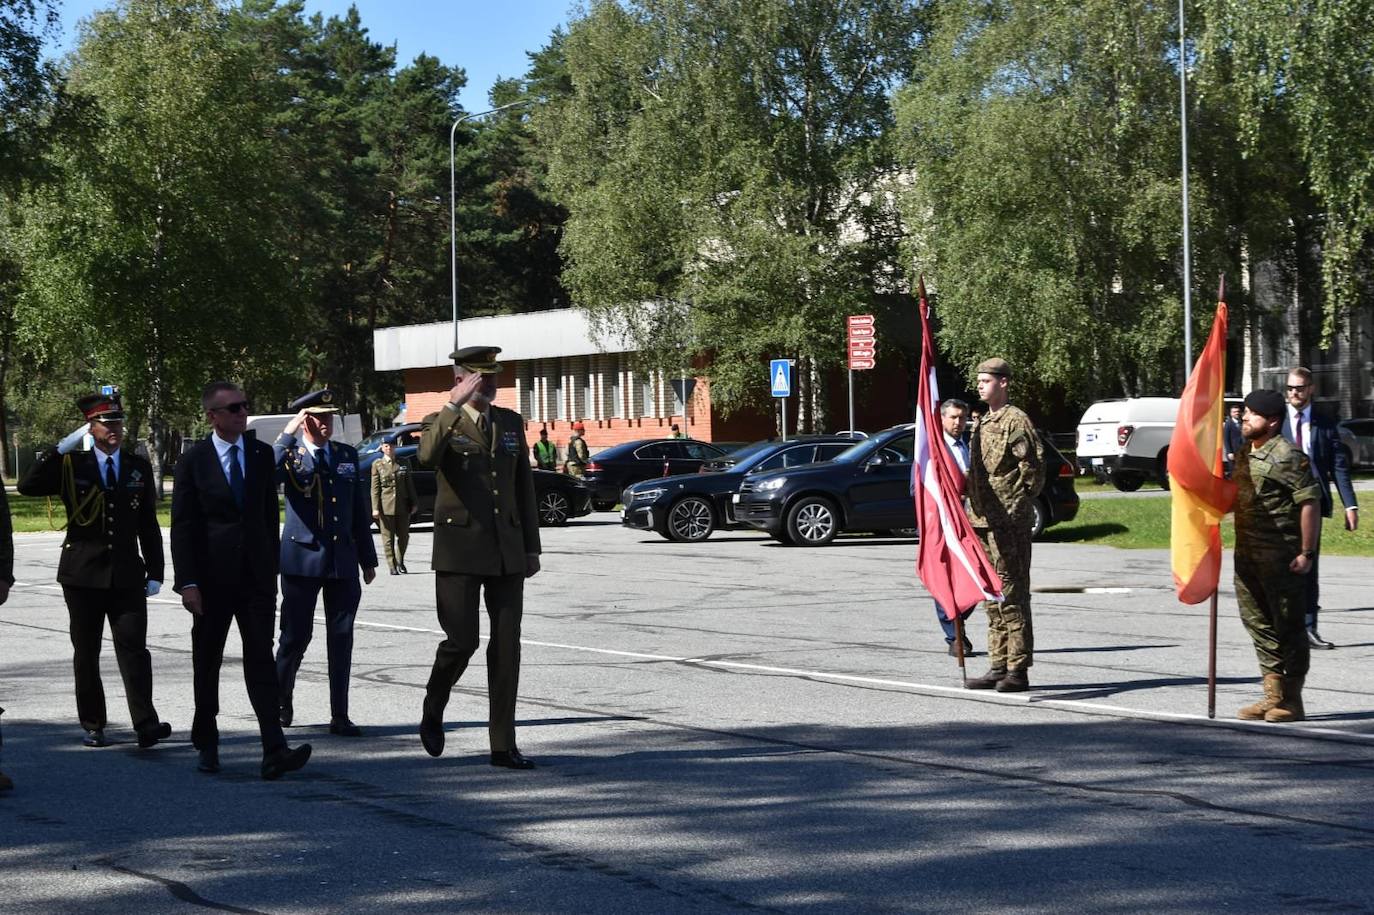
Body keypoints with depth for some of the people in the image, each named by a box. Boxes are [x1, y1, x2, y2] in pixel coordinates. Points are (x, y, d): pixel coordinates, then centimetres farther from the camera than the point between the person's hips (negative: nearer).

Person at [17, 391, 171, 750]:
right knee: (86, 653, 6)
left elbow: (149, 525, 10)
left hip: (127, 574, 0)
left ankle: (145, 724, -13)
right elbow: (28, 486, -12)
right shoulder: (71, 465, 3)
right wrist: (62, 448, -16)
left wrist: (154, 572, 4)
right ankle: (92, 726, 14)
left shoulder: (139, 467, 8)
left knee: (133, 648, -8)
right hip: (83, 574, 0)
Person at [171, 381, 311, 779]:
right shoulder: (193, 460, -3)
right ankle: (206, 743, 23)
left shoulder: (262, 455, 7)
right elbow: (182, 526, -5)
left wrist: (273, 567, 8)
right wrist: (187, 582, -11)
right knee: (207, 662, 10)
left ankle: (274, 751, -15)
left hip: (257, 575, 2)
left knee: (261, 658, -7)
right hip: (212, 577, -1)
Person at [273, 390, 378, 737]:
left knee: (341, 639, 2)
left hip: (343, 561, 3)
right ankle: (280, 700, 26)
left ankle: (340, 717, 7)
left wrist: (368, 558, 15)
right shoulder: (289, 455, -1)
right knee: (296, 636, 3)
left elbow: (359, 510, 15)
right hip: (302, 560, -3)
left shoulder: (347, 455, 11)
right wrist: (288, 434, -22)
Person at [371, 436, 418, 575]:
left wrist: (414, 503, 8)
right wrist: (375, 508, -7)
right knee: (388, 538, -2)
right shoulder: (377, 464, 3)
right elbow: (375, 488, 0)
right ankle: (392, 566, 4)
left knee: (403, 536, 8)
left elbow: (409, 485, 13)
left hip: (402, 506, 3)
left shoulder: (403, 464, 11)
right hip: (385, 507, -3)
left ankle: (400, 563, 26)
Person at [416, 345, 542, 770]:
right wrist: (454, 406, -31)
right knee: (462, 640, -7)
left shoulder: (511, 423, 12)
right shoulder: (442, 424, -1)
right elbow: (427, 456, -26)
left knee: (507, 646, 1)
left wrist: (532, 546, 12)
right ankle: (433, 711, 23)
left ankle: (503, 745, 5)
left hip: (507, 551, 4)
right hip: (460, 550, -4)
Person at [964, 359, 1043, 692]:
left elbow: (1034, 469, -13)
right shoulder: (982, 423, 18)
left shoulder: (1016, 420, -9)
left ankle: (1018, 670, -5)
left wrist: (1015, 507, -13)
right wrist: (973, 509, 15)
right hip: (982, 521, 9)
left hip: (1009, 524, -9)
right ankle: (998, 667, 17)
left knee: (1012, 595, -7)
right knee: (991, 597, 11)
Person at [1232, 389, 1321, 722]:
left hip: (1281, 557, -9)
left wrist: (1307, 553, -18)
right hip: (1247, 555, 9)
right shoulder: (1244, 454, 14)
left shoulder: (1287, 456, -12)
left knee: (1289, 626, -1)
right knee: (1258, 623, 12)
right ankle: (1273, 695, 20)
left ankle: (1292, 700, 6)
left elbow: (1310, 503, -15)